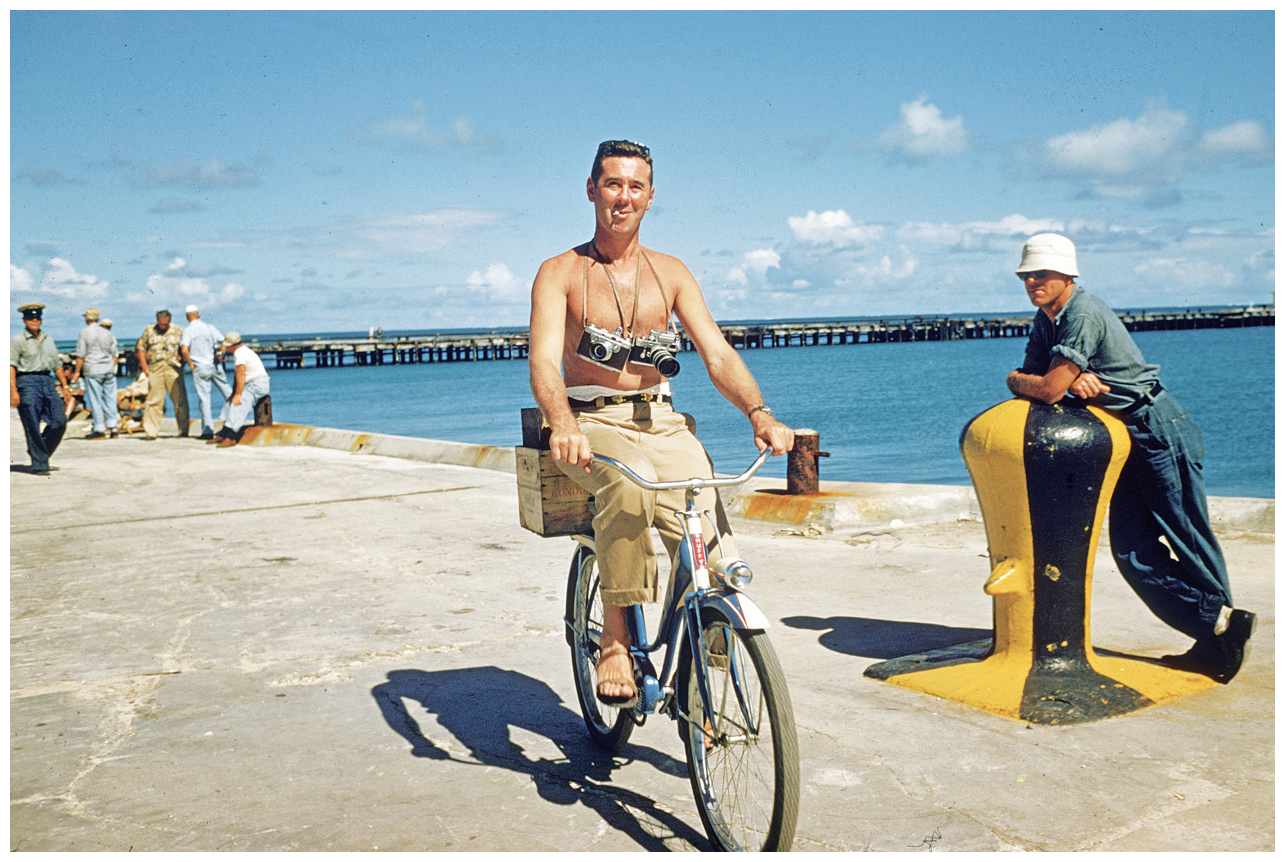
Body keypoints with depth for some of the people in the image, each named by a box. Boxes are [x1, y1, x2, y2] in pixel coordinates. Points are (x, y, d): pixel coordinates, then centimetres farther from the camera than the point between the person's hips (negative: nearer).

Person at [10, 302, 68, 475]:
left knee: (59, 421, -4)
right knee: (33, 426, -5)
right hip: (27, 382, -5)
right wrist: (13, 391, -16)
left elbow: (57, 364, 23)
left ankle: (40, 452, 16)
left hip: (47, 381, 5)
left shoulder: (47, 339, 18)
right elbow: (11, 366, -7)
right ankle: (39, 464, 0)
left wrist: (65, 385, 17)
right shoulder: (17, 340, 0)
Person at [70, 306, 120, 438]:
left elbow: (80, 356, -5)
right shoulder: (107, 333, 10)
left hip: (93, 370, -5)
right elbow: (114, 354, 15)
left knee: (95, 400, -2)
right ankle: (113, 427, 6)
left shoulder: (84, 333, -4)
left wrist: (77, 372, 1)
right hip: (109, 370, 5)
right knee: (110, 399, 7)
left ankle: (99, 429, -2)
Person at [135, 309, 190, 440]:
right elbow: (140, 347, 16)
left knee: (179, 399, -2)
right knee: (154, 400, -3)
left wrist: (181, 357, -6)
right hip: (155, 369, 0)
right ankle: (151, 432, -1)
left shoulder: (178, 331, 8)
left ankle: (183, 430, 6)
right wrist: (144, 365, 6)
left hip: (173, 368, 0)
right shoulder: (149, 330, 11)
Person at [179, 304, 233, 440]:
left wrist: (190, 364, -7)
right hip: (215, 366, 2)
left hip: (200, 368, -2)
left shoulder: (188, 331, -6)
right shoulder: (210, 328, 2)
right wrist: (220, 357, 8)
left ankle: (208, 430, 3)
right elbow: (224, 342, -5)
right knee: (228, 393, 15)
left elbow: (184, 349, -19)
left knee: (204, 399, 2)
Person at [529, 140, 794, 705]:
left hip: (660, 423, 3)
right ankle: (615, 640, -26)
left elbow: (717, 353, 1)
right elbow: (544, 361, -14)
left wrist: (759, 413, -19)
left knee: (718, 557, -19)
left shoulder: (670, 273, 11)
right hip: (591, 425, -3)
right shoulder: (559, 273, 2)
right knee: (630, 483, -40)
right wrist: (562, 424, -36)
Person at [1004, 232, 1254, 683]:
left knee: (1188, 541, -1)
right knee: (1132, 550, 4)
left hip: (1160, 430, -9)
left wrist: (1014, 380, -5)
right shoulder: (1046, 318, 9)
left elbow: (1049, 390, -25)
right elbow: (1031, 376, 4)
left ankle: (1225, 621, 15)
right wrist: (1070, 379, -16)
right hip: (1127, 440, 9)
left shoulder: (1084, 313, -20)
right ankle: (1214, 630, 12)